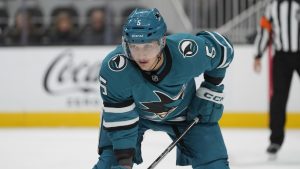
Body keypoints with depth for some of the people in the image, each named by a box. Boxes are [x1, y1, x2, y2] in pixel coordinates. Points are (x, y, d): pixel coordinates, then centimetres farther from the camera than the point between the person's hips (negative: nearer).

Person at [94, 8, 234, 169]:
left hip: (183, 110, 1)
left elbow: (223, 49, -15)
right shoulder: (114, 68, -38)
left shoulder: (188, 52, -37)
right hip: (132, 111, -1)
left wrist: (210, 94, -11)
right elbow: (119, 118, -28)